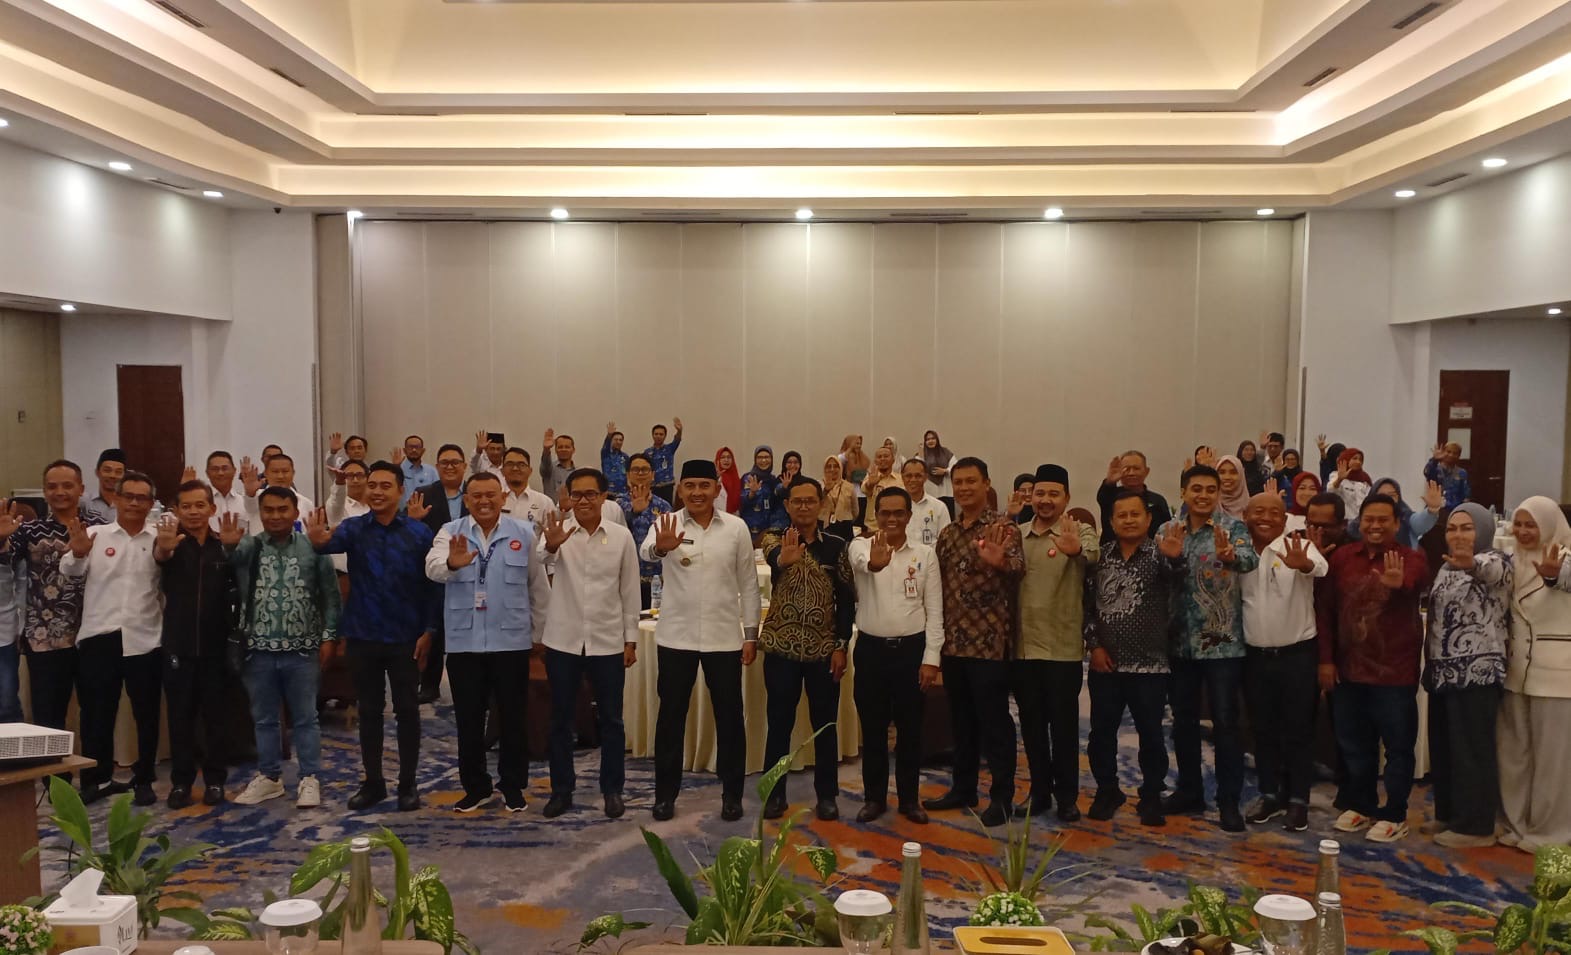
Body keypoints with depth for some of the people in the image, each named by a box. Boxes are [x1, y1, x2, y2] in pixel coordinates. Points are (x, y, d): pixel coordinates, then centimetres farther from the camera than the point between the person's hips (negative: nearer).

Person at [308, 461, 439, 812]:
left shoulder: (419, 532, -5)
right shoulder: (354, 528, -1)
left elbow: (430, 584, -4)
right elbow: (335, 541, -23)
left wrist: (429, 630, -9)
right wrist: (319, 540, -46)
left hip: (405, 637, -2)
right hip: (362, 636, 2)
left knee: (407, 711, 6)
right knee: (369, 712, 12)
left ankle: (407, 784, 18)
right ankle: (372, 783, 24)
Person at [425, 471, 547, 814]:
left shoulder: (524, 533, 1)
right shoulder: (450, 532, 1)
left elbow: (538, 586, 6)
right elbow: (433, 567, -20)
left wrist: (541, 632, 7)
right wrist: (452, 563, -43)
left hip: (511, 640, 0)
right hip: (464, 641, 1)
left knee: (513, 718, 9)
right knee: (469, 720, 10)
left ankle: (513, 786, 23)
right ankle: (475, 787, 25)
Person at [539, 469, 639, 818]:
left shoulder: (621, 536, -1)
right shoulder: (558, 531, -5)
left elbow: (629, 590, 4)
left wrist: (631, 639, 2)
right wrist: (549, 545, -49)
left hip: (608, 642, 1)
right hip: (563, 641, 0)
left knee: (611, 720, 10)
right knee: (561, 720, 10)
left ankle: (612, 789, 23)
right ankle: (561, 790, 23)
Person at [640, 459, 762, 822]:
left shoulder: (736, 528, 0)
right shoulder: (667, 523, -5)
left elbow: (748, 584, 4)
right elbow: (645, 551, -28)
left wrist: (751, 633, 1)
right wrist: (660, 547, -52)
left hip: (724, 637, 1)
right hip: (676, 636, -1)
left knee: (729, 716, 8)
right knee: (671, 715, 9)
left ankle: (732, 794, 21)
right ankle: (666, 793, 22)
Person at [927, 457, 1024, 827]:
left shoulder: (1003, 526, -7)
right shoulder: (947, 534, 12)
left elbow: (1018, 567, -25)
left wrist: (1000, 562, -47)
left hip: (989, 639, -6)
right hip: (953, 640, 6)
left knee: (994, 721, 0)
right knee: (960, 719, 14)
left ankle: (1002, 796, 9)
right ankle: (963, 788, 26)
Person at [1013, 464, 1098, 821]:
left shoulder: (1080, 533, -6)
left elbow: (1093, 554, -28)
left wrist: (1076, 550, -53)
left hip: (1063, 647, -4)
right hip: (1023, 646, 4)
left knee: (1064, 725, 5)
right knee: (1032, 724, 12)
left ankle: (1067, 795, 18)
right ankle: (1039, 791, 24)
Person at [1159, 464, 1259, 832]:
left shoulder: (1232, 527, -6)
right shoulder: (1169, 530, 5)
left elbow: (1250, 560, -26)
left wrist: (1228, 554, -50)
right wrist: (1169, 555, -31)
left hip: (1222, 642, -4)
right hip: (1181, 641, 4)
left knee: (1225, 722, 1)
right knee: (1183, 719, 12)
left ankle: (1229, 801, 11)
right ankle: (1189, 791, 26)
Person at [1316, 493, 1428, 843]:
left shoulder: (1411, 558, -7)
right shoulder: (1341, 557, 2)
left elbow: (1412, 583, -32)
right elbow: (1324, 608, 4)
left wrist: (1397, 583, -56)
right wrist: (1325, 659, 0)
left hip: (1395, 670, -4)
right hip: (1347, 669, 4)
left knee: (1397, 747, 6)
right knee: (1354, 745, 16)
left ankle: (1394, 816, 19)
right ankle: (1360, 805, 32)